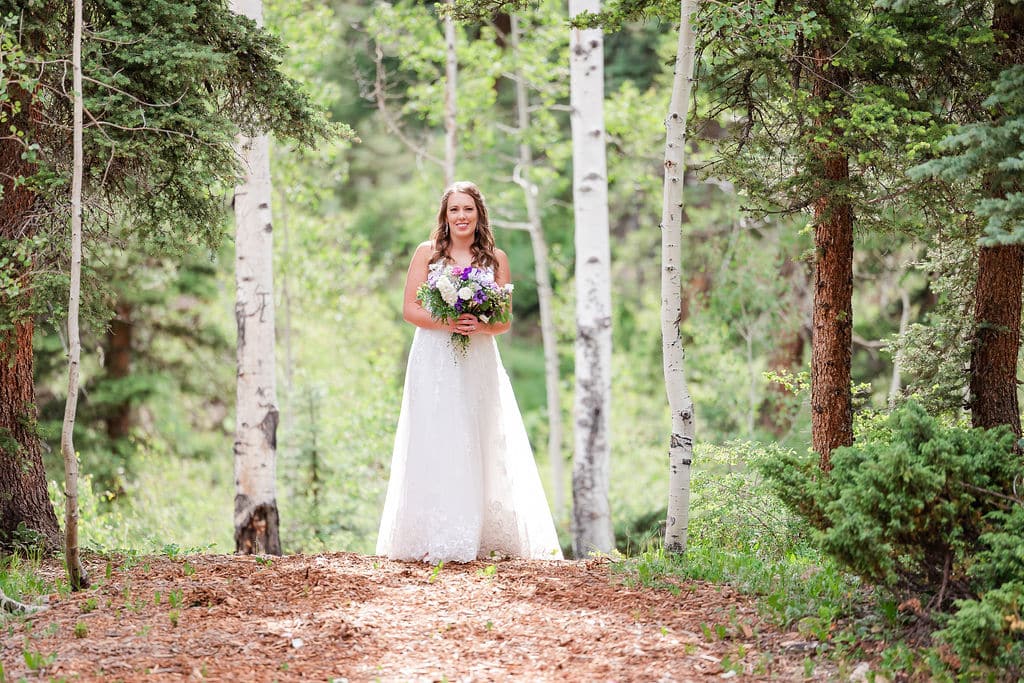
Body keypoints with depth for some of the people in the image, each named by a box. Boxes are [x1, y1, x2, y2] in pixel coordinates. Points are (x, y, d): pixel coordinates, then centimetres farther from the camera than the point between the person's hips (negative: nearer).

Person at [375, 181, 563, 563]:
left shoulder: (495, 258, 9)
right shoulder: (427, 253, 5)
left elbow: (505, 321, 7)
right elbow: (410, 309, 1)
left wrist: (481, 327, -14)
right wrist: (446, 323, -16)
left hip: (478, 362, 2)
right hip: (434, 361, -2)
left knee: (478, 447, -1)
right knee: (436, 445, -8)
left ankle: (475, 538, 3)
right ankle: (435, 541, -9)